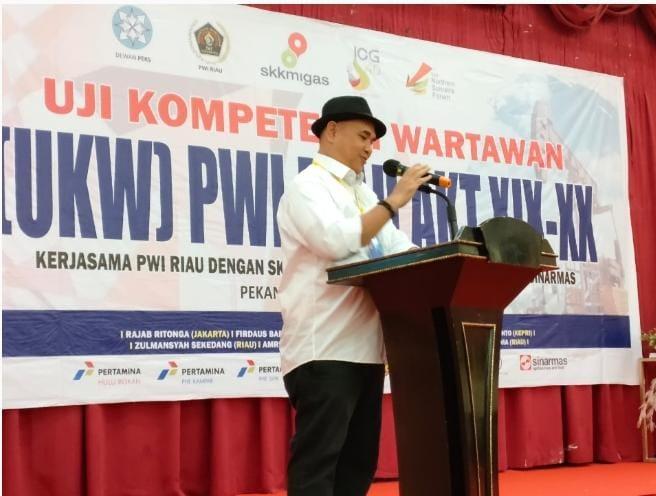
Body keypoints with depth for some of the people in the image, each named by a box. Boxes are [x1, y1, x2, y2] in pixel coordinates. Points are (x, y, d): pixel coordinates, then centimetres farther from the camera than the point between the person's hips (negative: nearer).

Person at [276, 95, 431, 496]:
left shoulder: (363, 194, 22)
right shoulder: (308, 186, -4)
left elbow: (399, 248, 20)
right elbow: (338, 241, -21)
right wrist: (394, 200, -14)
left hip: (365, 349, 9)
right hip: (325, 350, -9)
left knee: (359, 462, 11)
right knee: (317, 462, -8)